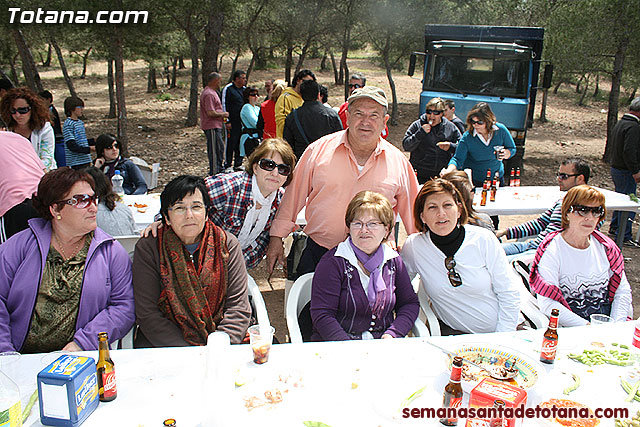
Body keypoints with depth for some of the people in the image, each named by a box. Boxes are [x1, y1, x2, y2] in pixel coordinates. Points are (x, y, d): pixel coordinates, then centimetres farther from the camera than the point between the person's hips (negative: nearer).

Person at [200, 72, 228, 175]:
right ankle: (214, 172, 0)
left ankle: (219, 168, 31)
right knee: (214, 149, -5)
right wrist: (223, 114, -12)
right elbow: (211, 113, -25)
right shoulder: (209, 94, -19)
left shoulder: (212, 92, 17)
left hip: (216, 125, 11)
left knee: (220, 147, 19)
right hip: (212, 127, -11)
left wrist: (222, 114, 14)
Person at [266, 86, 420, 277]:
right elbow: (294, 196, 3)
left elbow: (412, 213, 11)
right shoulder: (319, 150, -3)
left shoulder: (399, 162, 1)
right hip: (317, 253, 0)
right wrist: (277, 237, 4)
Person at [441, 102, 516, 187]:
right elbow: (458, 159, -18)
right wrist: (449, 170, -38)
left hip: (496, 178, 3)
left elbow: (512, 149, 1)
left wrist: (506, 153, -22)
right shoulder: (467, 137, -18)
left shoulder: (501, 130, -12)